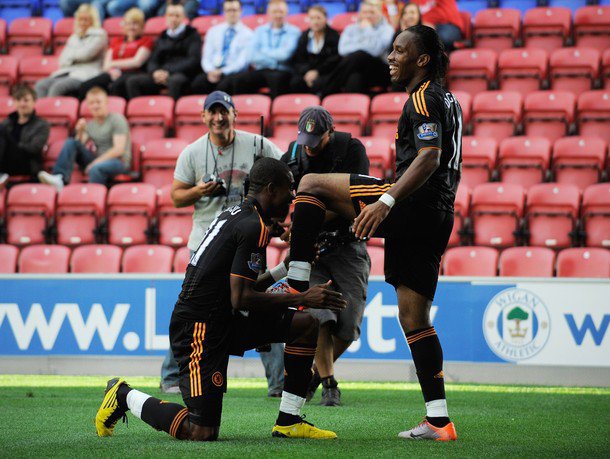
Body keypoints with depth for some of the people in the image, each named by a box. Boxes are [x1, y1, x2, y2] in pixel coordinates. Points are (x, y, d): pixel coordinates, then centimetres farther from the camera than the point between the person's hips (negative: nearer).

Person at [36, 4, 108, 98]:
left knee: (57, 86, -34)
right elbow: (62, 60, 15)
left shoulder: (98, 35, 5)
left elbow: (85, 54, -8)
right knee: (41, 85, -22)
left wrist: (70, 55, 9)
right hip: (67, 72, 7)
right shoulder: (74, 37, 24)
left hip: (85, 76, -7)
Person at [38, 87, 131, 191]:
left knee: (96, 168, -40)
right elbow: (78, 147, 10)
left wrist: (96, 162, -18)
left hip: (118, 161, -6)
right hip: (97, 161, 6)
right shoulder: (90, 125, 15)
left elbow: (119, 149, -14)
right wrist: (80, 133, -8)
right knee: (70, 142, -10)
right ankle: (60, 178, -27)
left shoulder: (117, 119, -4)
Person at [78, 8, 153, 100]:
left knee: (116, 86, -43)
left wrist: (113, 64, 1)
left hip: (131, 73, -5)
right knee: (85, 87, -27)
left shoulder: (146, 41, 14)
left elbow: (137, 62, -1)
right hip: (112, 73, 5)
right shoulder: (116, 41, 29)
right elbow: (106, 64, 17)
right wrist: (111, 69, -8)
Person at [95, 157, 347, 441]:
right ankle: (125, 396, 10)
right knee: (202, 434, -10)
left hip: (223, 321, 10)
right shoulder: (254, 227, -16)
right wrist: (302, 298, -16)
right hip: (199, 329, -10)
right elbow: (240, 299, -21)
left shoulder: (235, 215, 14)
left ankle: (288, 422, 7)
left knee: (306, 324, 4)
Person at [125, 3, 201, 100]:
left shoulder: (192, 35, 9)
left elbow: (193, 60, -3)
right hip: (161, 74, 5)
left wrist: (169, 72, -13)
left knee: (174, 80, -41)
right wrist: (155, 72, -9)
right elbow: (152, 61, 17)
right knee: (132, 81, -18)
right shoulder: (162, 38, 23)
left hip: (183, 75, -5)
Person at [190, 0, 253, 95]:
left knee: (223, 86, -38)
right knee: (196, 84, -31)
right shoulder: (213, 31, 18)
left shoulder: (247, 34, 6)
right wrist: (210, 71, -9)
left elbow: (242, 62, -4)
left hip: (233, 73, -3)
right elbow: (206, 57, 13)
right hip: (213, 72, 3)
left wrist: (222, 72, -15)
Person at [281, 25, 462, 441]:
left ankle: (295, 290, -9)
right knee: (414, 318, 9)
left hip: (412, 205, -10)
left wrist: (387, 200, -33)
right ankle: (439, 422, 5)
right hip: (437, 218, 10)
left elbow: (429, 158, -22)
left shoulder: (423, 98, -6)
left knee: (311, 185, -5)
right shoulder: (447, 100, 23)